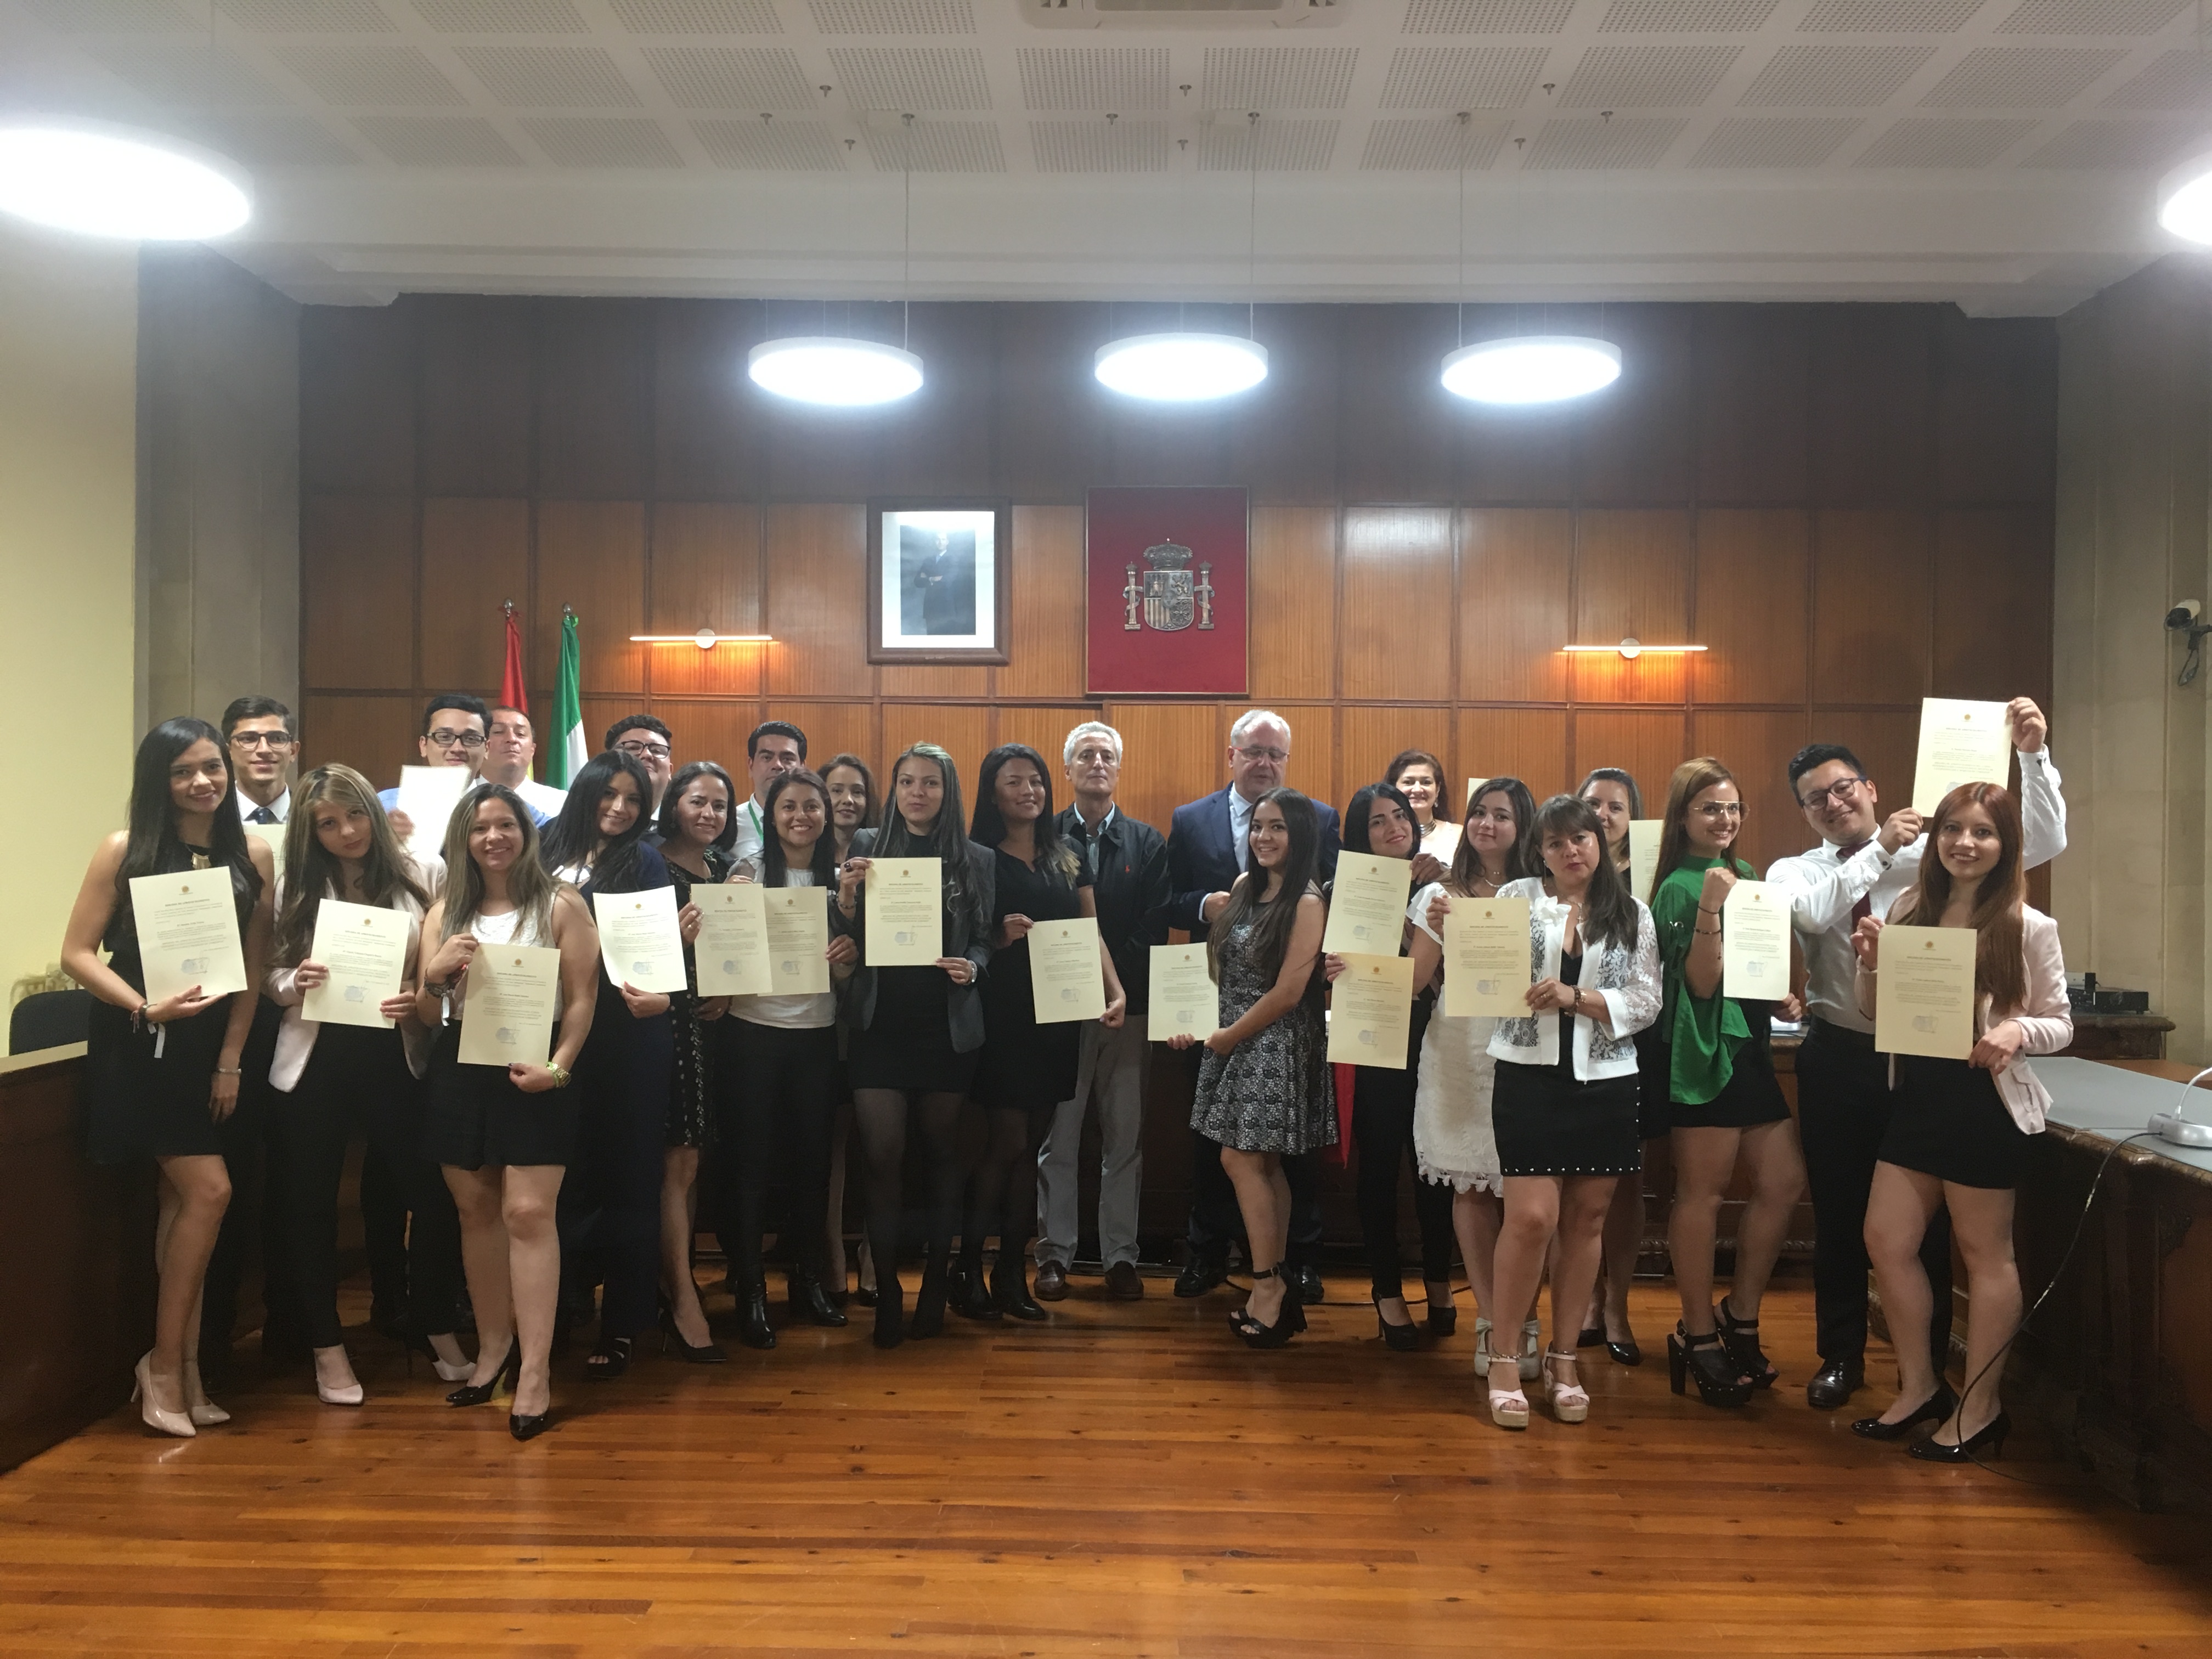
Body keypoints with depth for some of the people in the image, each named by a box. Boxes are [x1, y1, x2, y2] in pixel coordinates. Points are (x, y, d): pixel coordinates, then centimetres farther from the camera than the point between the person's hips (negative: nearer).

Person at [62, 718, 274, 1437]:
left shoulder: (253, 856, 1)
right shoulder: (125, 851, -7)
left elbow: (253, 966, 3)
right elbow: (77, 953, -8)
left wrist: (232, 1058, 0)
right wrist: (146, 1008, -22)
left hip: (209, 1045, 4)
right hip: (137, 1044, -4)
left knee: (180, 1200, 10)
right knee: (209, 1191, -11)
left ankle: (181, 1368, 18)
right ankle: (166, 1363, 5)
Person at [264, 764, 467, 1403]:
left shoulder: (424, 873, -1)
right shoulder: (295, 886, 3)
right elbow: (268, 975, 4)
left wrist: (423, 996, -18)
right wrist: (294, 984, -17)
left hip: (395, 1057, -1)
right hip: (314, 1061, 1)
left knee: (432, 1193, 1)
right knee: (311, 1203, 9)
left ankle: (437, 1327, 24)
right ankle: (327, 1344, 26)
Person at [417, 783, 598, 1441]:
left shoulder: (561, 906, -1)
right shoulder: (445, 912, 11)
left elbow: (581, 1001, -5)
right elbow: (428, 1016, 11)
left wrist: (559, 1065, -18)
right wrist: (434, 974, -10)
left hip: (532, 1073, -4)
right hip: (459, 1073, 5)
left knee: (528, 1214, -10)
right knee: (475, 1210, 10)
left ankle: (535, 1370, -7)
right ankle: (493, 1346, 24)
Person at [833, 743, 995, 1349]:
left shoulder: (977, 860, 5)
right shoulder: (867, 846, 5)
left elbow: (985, 940, 8)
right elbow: (847, 939, 4)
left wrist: (971, 967, -13)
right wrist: (846, 897, -15)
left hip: (947, 1025, 1)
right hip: (881, 1022, 0)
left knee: (941, 1149, 9)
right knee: (882, 1156, -3)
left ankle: (935, 1281, 22)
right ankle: (887, 1292, 8)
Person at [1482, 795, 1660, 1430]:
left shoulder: (1633, 915, 5)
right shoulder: (1516, 897, 2)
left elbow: (1646, 1003, -2)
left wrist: (1576, 997, -15)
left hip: (1604, 1083, 3)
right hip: (1531, 1076, -2)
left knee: (1585, 1220, 9)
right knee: (1531, 1217, -8)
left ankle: (1563, 1359, 22)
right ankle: (1505, 1361, 7)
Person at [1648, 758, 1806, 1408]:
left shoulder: (1745, 873, 14)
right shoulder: (1681, 888, -10)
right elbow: (1701, 982, -17)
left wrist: (1780, 998, 8)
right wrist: (1710, 909, -27)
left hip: (1749, 1044, 9)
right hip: (1704, 1046, -8)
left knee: (1784, 1180, 7)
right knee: (1701, 1192, -1)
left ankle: (1740, 1316, 21)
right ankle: (1698, 1335, 10)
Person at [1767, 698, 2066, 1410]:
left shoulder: (1929, 856, 0)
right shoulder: (1794, 872, 2)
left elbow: (2041, 843, -8)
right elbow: (1812, 911, -22)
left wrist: (2033, 756, -18)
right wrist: (1879, 847, -21)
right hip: (1839, 1059, 1)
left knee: (1927, 1217, 10)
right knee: (1838, 1215, 12)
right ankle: (1842, 1356, 28)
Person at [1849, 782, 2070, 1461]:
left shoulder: (2030, 927, -9)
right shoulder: (1907, 910, 3)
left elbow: (2060, 1025, -3)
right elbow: (1875, 1012, 11)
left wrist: (2018, 1031, -25)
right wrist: (1870, 964, -10)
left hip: (1986, 1102, -5)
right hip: (1917, 1095, 5)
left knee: (1984, 1252, 8)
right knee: (1886, 1241, 9)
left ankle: (1979, 1408, 22)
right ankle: (1920, 1388, 27)